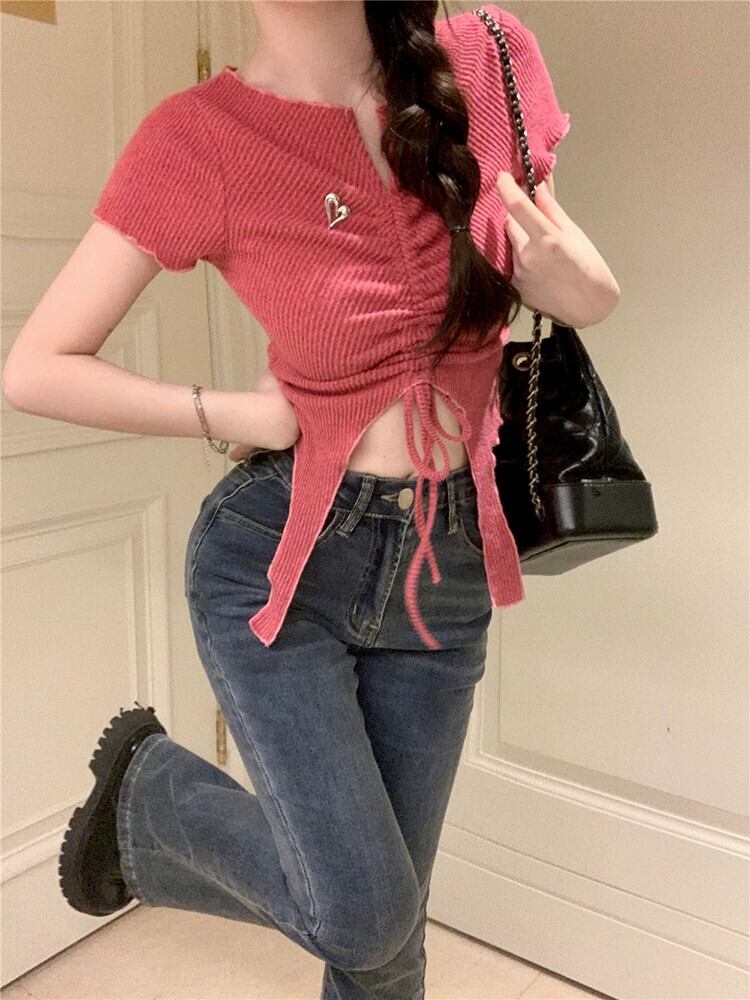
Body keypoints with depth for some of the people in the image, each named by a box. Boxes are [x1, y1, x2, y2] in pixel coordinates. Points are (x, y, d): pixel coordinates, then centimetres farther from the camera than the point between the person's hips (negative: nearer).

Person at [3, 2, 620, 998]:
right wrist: (241, 416, -10)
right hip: (281, 555, -3)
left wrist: (575, 279, -10)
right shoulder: (198, 135, -11)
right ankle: (150, 786, 22)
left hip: (449, 564, 4)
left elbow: (582, 287, 13)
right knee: (363, 915, -5)